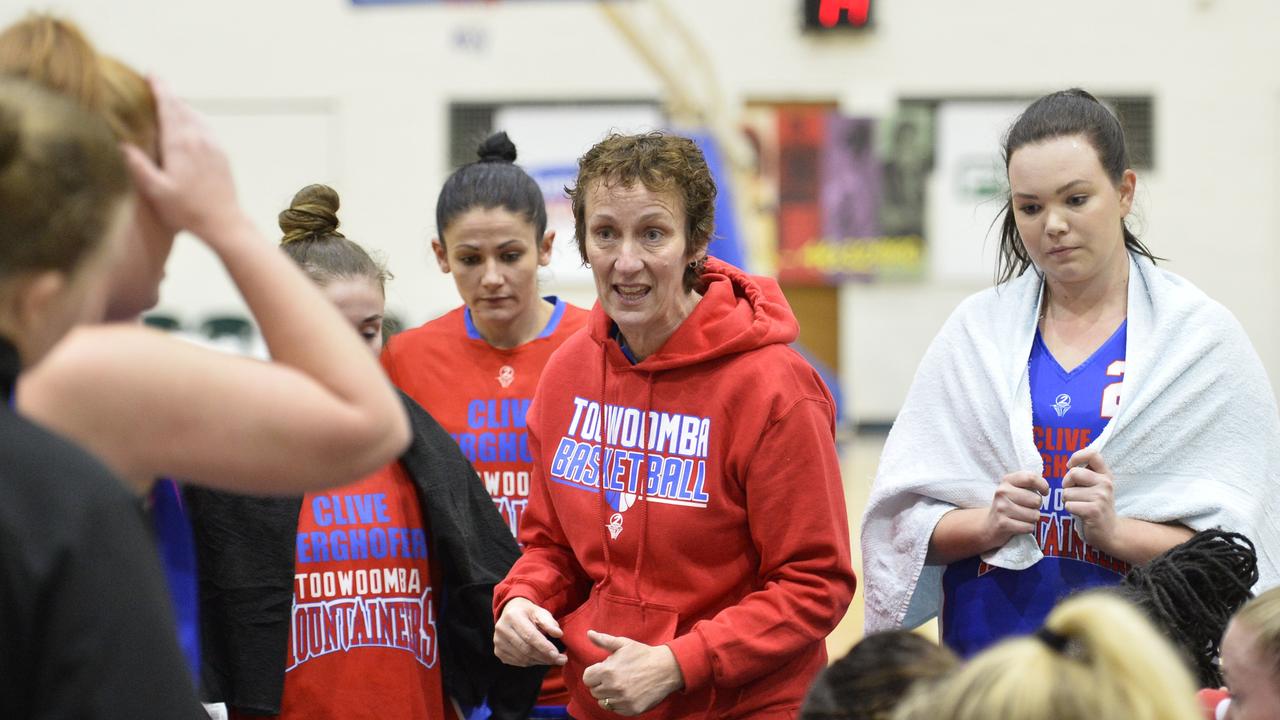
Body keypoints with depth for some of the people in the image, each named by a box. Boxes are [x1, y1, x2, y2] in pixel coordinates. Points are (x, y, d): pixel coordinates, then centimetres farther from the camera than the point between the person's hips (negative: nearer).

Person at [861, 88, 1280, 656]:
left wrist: (1115, 531, -16)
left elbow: (1233, 545, -2)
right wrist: (987, 524, -11)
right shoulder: (976, 330, 10)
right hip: (988, 646, 2)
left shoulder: (1200, 333, 3)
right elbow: (901, 514, 7)